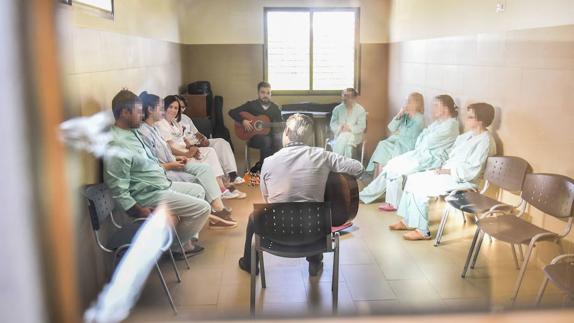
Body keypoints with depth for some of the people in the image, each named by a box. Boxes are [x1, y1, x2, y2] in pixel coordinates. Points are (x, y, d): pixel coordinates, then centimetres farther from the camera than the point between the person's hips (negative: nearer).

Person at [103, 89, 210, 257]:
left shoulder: (131, 132, 6)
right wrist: (139, 211, -23)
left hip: (162, 184, 11)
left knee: (198, 190, 21)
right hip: (150, 195, -11)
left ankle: (187, 240, 22)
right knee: (203, 208, -11)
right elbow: (118, 189, -26)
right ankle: (177, 246, 11)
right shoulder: (116, 146, -26)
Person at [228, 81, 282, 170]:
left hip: (270, 135, 3)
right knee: (266, 140, -36)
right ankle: (262, 166, -18)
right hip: (254, 136, -3)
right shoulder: (251, 105, 2)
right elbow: (232, 112, 0)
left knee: (278, 141, -32)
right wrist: (243, 121, -14)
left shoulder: (276, 108, 11)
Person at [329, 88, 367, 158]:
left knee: (344, 137, -36)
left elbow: (361, 127, -4)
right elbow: (333, 124, 6)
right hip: (339, 135, 2)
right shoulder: (337, 109, 10)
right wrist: (339, 128, -15)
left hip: (355, 135, -2)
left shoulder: (360, 110, 2)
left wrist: (349, 128, -19)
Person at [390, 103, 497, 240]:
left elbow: (471, 171, -22)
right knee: (412, 178, 0)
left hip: (459, 180, -9)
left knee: (419, 189, -19)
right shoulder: (470, 135, 12)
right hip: (448, 172, 9)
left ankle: (422, 231, -8)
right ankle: (407, 220, 6)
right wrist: (443, 168, 3)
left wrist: (446, 171, -17)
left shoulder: (484, 141, -17)